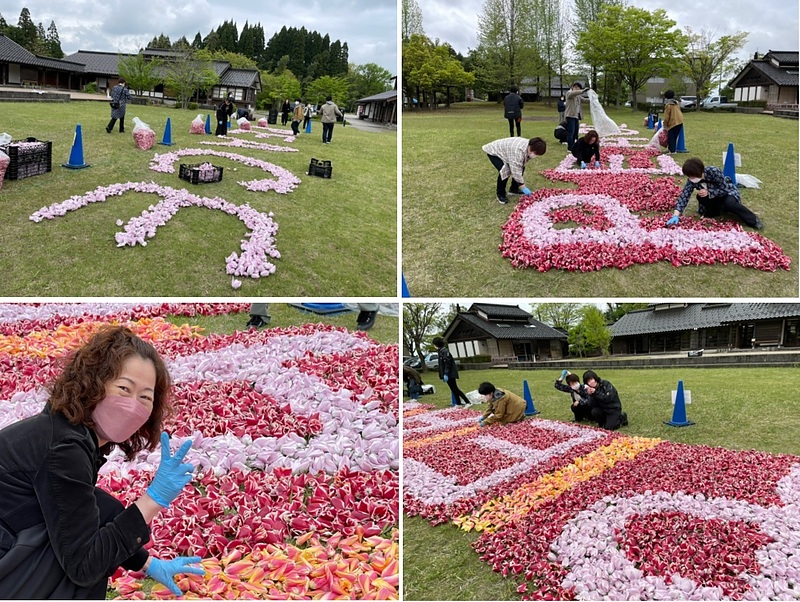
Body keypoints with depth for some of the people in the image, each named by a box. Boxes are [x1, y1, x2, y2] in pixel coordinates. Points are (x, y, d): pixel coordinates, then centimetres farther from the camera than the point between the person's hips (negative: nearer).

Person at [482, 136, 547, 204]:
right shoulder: (518, 151, -41)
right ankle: (500, 195, -8)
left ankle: (514, 189, 19)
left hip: (505, 151, 9)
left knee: (521, 168, 2)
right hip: (494, 152, -9)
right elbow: (516, 171, -37)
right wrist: (523, 187, -29)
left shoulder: (529, 146, -14)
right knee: (504, 171, -28)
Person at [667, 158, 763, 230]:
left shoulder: (714, 172, -32)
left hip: (728, 192, -4)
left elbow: (724, 189, -26)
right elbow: (684, 196, -25)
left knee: (729, 203, -37)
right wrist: (676, 215, -37)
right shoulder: (692, 180, -20)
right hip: (714, 199, 4)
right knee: (700, 197, -27)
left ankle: (754, 220, -23)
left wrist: (708, 192, -37)